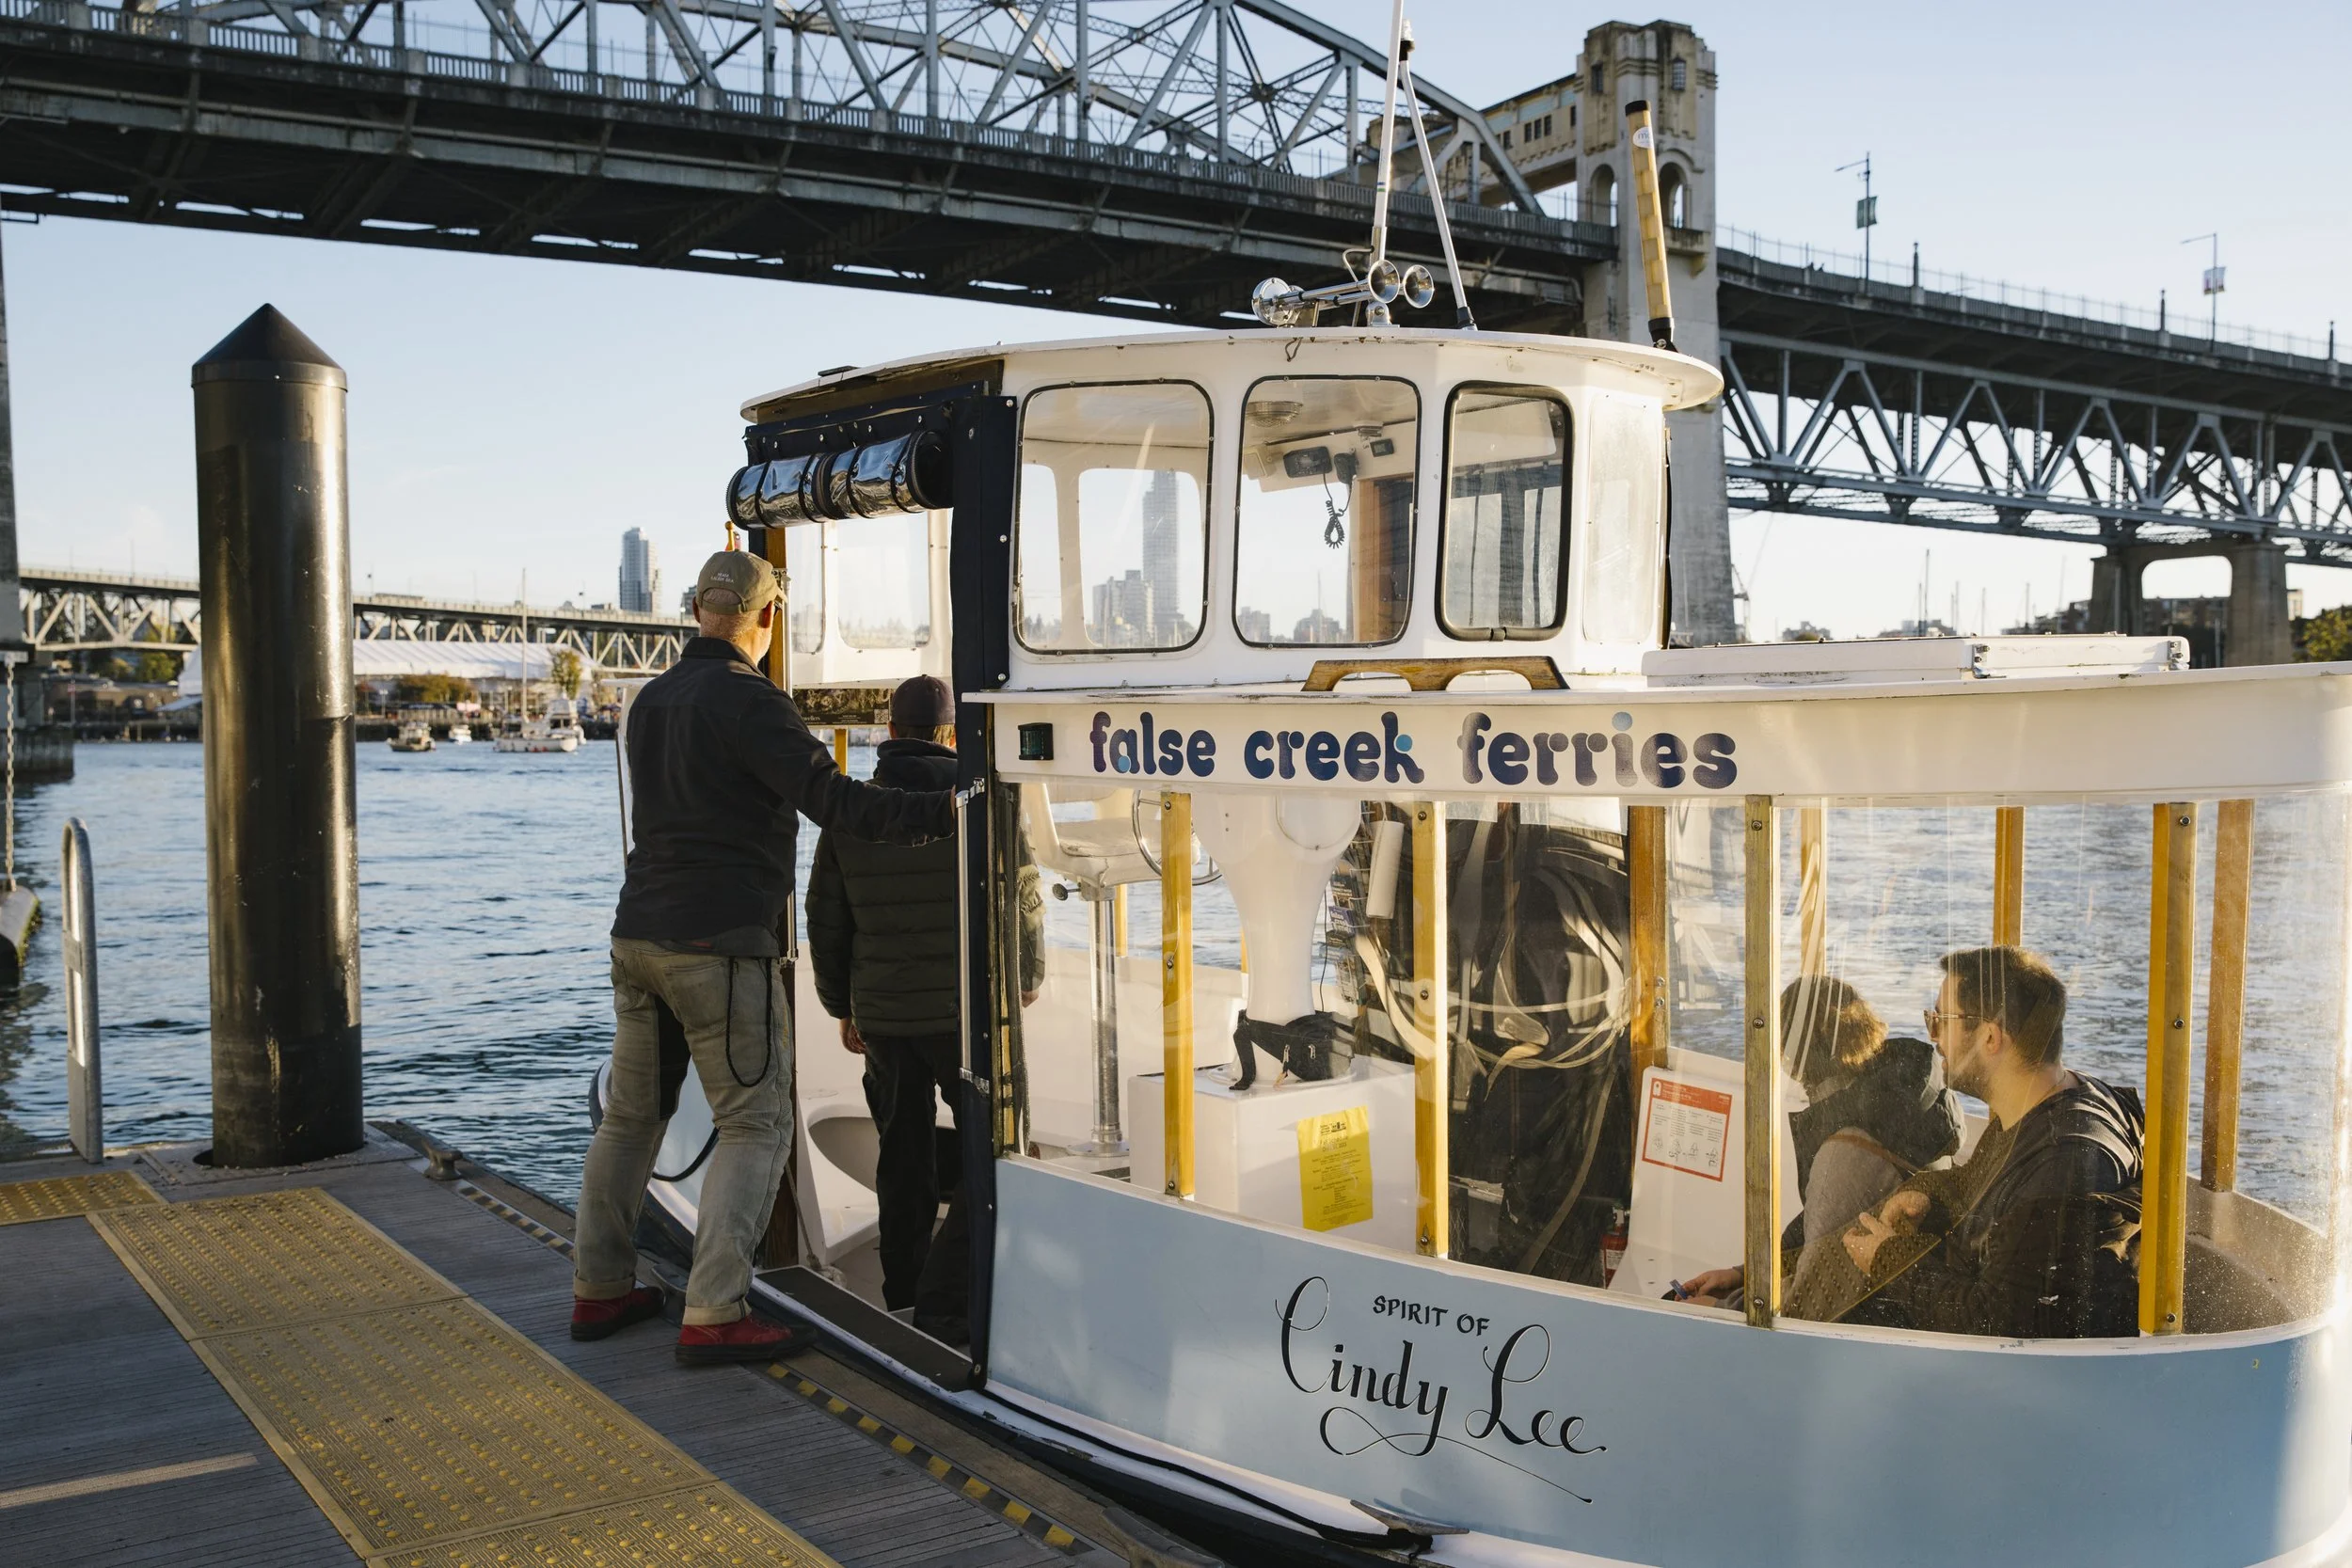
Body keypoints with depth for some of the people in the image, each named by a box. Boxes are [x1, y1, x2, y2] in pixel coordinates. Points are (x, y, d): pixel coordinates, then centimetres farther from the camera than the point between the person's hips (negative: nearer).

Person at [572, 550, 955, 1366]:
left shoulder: (651, 700, 14)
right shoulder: (749, 702, -12)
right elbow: (834, 801, -22)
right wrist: (944, 811, -22)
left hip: (639, 933, 8)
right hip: (720, 944, -8)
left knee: (631, 1114, 17)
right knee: (756, 1123, -2)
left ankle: (599, 1289, 25)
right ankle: (712, 1315, -6)